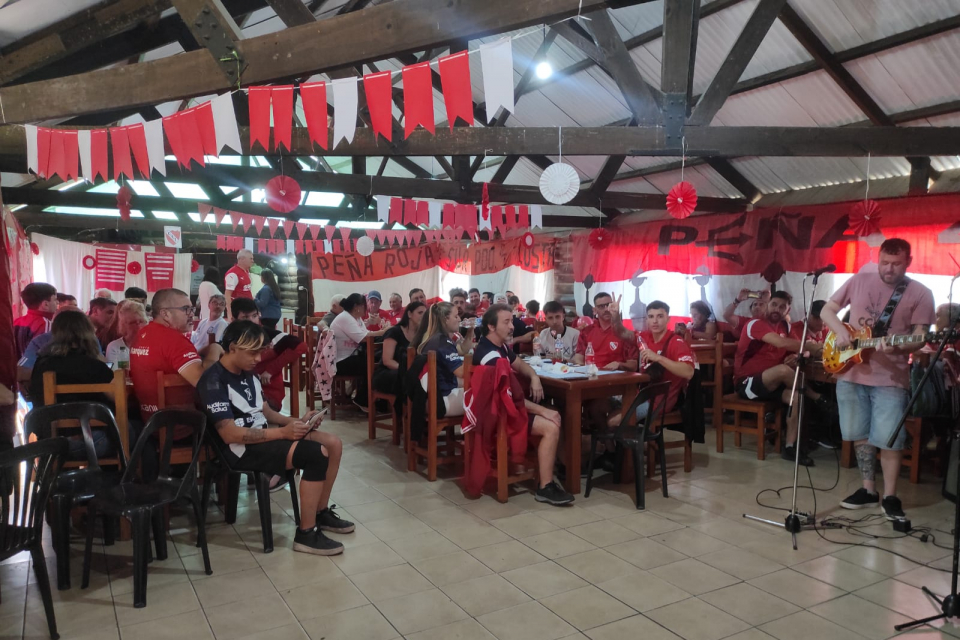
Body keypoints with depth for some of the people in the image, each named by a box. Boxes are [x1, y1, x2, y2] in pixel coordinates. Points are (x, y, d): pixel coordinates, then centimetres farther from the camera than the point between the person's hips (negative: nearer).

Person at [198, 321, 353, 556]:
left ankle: (321, 512, 16)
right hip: (241, 449, -9)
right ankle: (306, 533, -14)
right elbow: (230, 434, -23)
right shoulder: (214, 381, -18)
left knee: (333, 444, 1)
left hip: (262, 437, 9)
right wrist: (282, 432, -22)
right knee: (318, 454, -25)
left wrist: (296, 421, 0)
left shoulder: (247, 373, 10)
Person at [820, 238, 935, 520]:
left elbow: (919, 338, -5)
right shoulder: (859, 280, 5)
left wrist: (895, 346, -26)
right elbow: (827, 310, 10)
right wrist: (840, 330, -10)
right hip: (851, 372, 3)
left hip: (891, 378, -3)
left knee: (889, 439, -4)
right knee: (859, 434, 11)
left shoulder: (920, 294, -2)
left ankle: (890, 496, 12)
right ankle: (868, 489, 24)